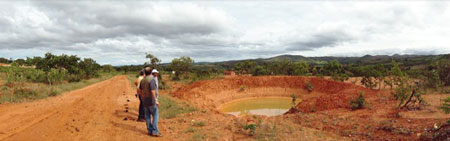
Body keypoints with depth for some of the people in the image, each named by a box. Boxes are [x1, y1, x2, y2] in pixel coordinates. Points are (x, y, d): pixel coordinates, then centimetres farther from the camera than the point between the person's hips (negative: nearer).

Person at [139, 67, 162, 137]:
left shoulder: (143, 80, 8)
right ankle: (155, 131, -5)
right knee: (155, 115, -2)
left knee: (147, 116, 11)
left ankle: (149, 131, 16)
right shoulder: (152, 79, -16)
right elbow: (152, 91, -22)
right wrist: (156, 100, -20)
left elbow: (140, 90, 16)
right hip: (151, 100, -7)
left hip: (145, 100, 7)